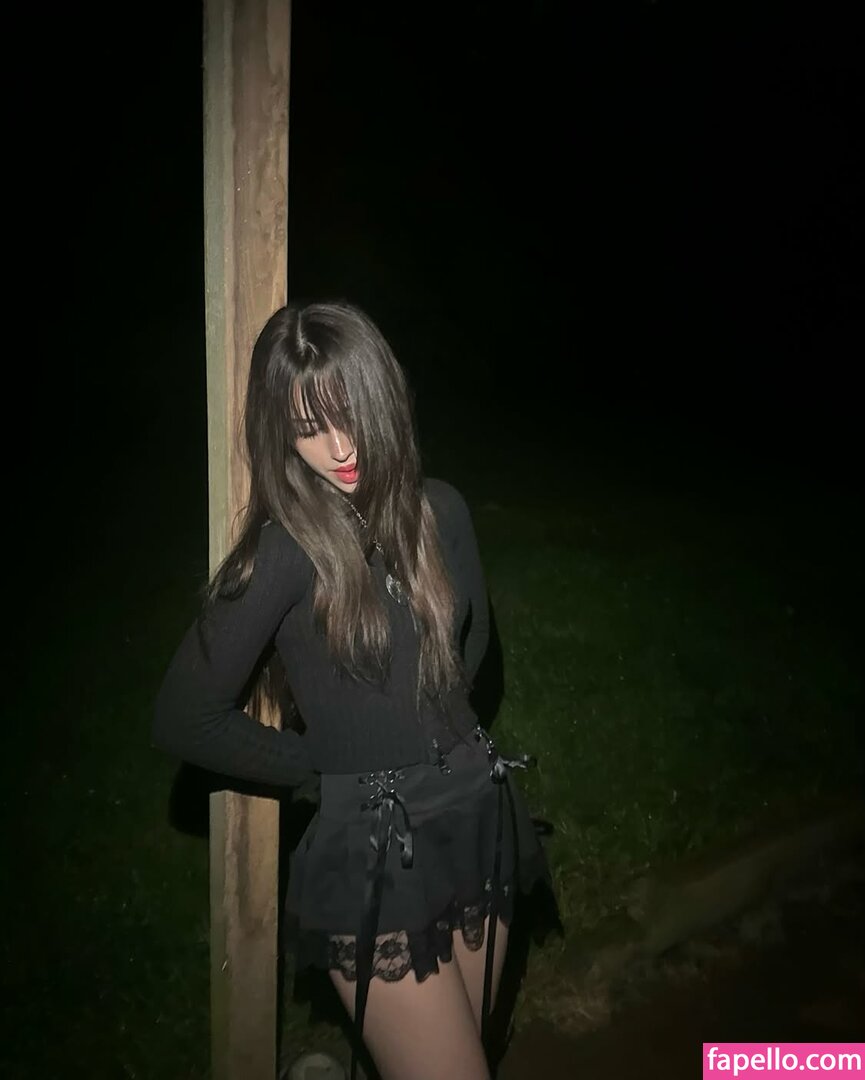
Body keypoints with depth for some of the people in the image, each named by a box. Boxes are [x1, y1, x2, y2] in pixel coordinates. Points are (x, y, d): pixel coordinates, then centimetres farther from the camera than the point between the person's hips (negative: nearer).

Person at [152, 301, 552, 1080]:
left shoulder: (439, 510, -2)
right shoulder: (287, 549, -17)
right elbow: (186, 721, -13)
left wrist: (435, 732, 9)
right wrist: (325, 766, -4)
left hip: (477, 825, 5)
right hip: (372, 858, -5)